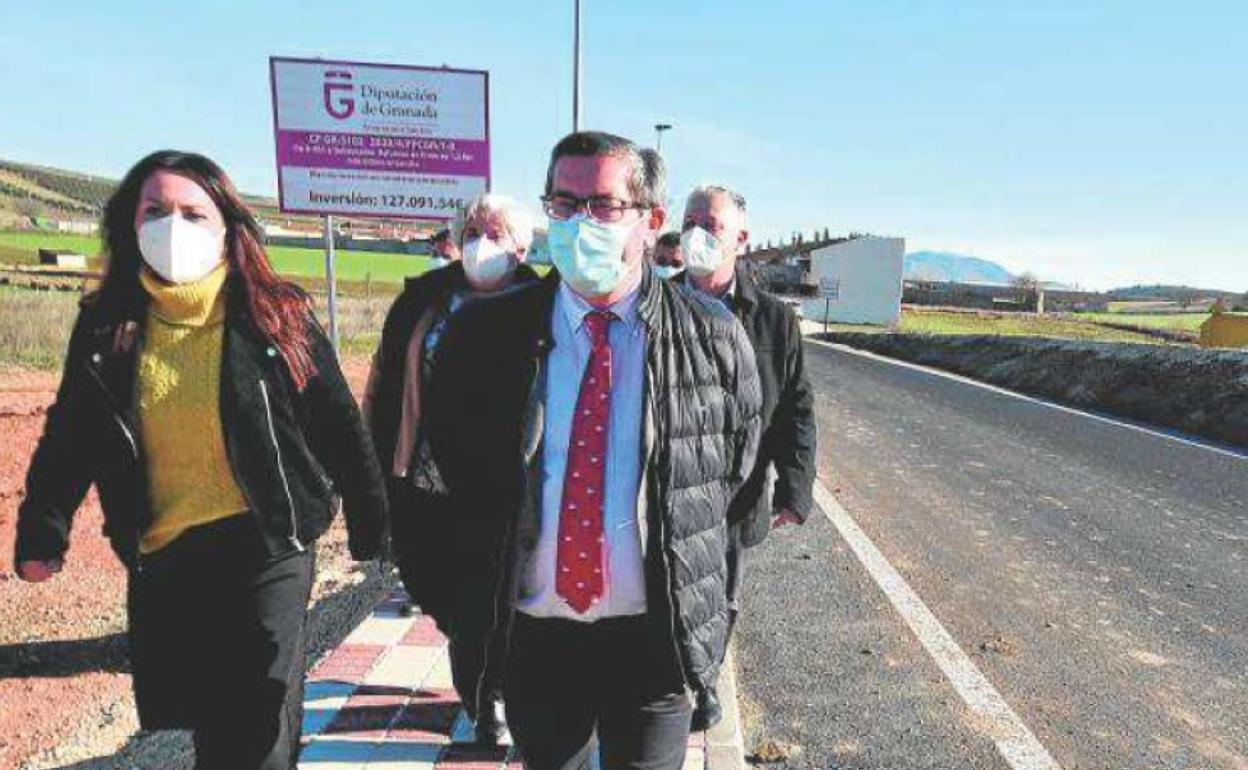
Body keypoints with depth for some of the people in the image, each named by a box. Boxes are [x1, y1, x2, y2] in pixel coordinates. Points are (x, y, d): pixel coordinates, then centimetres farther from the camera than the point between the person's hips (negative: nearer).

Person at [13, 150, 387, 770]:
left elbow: (337, 425, -4)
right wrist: (43, 531, 1)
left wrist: (372, 523, -1)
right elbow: (70, 435, 11)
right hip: (161, 562, 4)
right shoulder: (106, 326, 3)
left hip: (266, 549, -4)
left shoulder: (274, 315, -7)